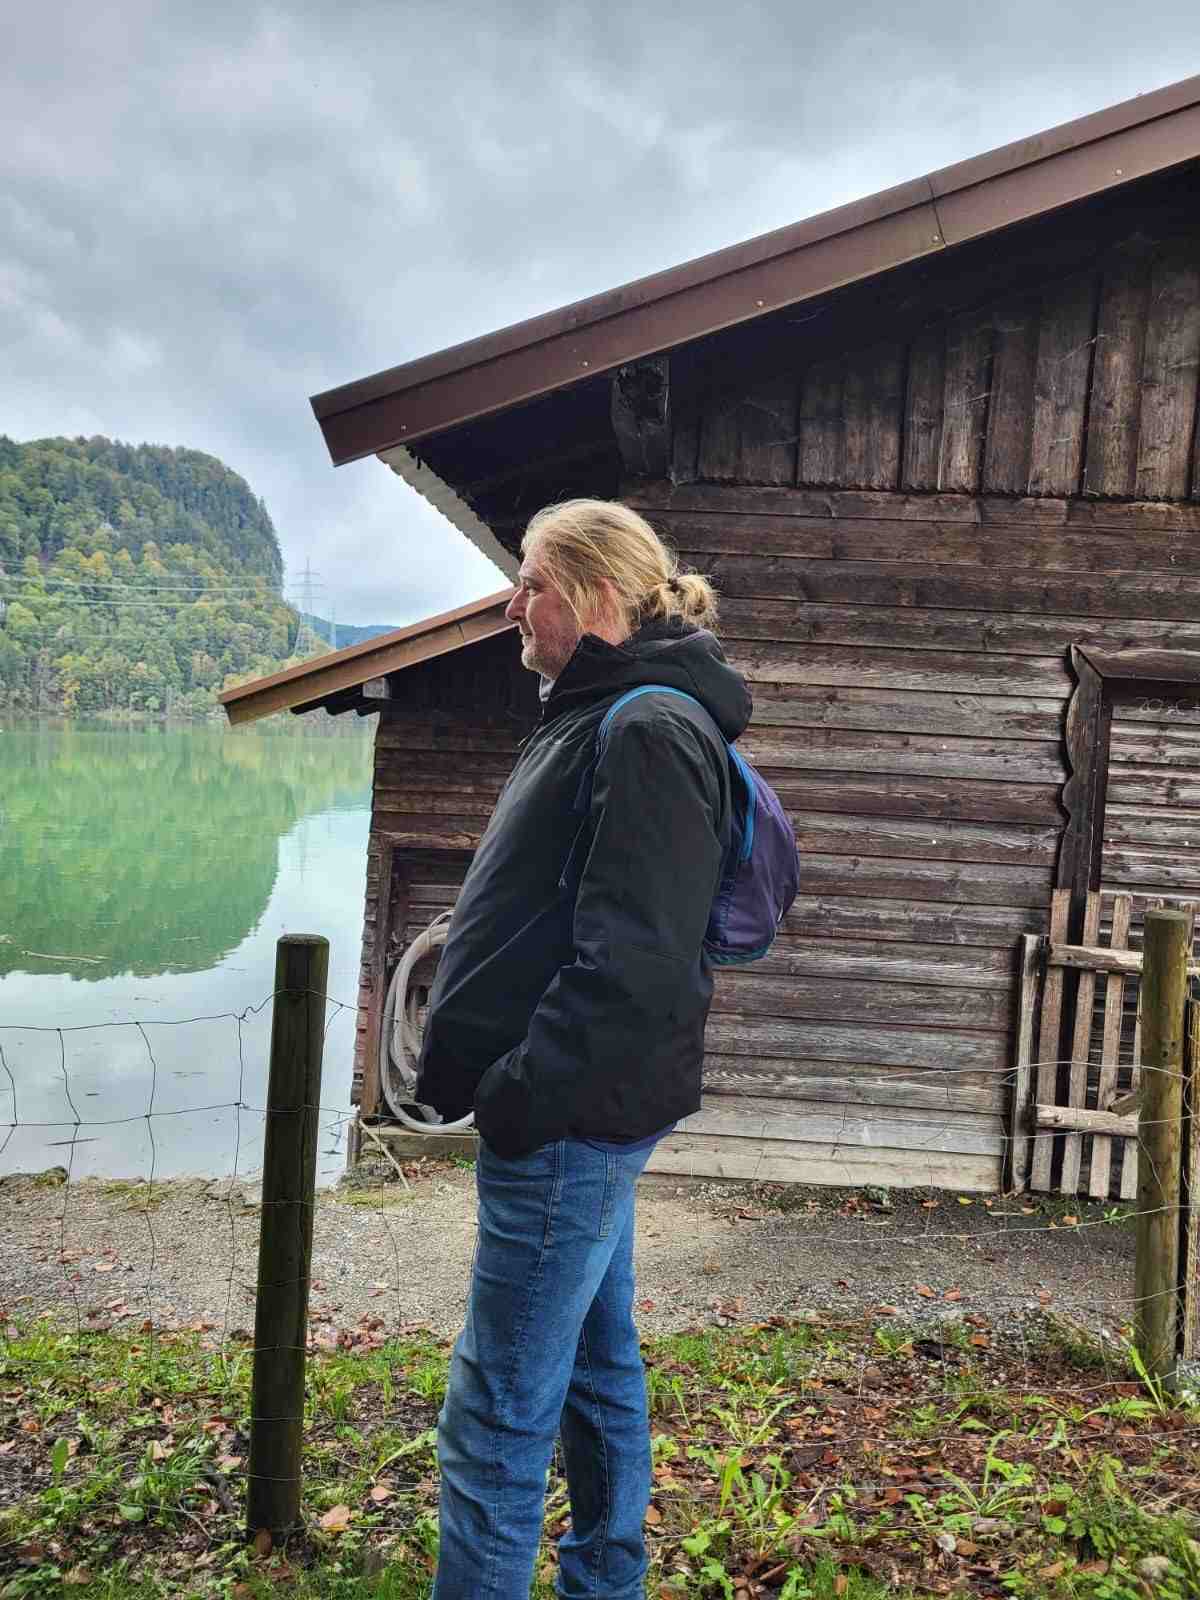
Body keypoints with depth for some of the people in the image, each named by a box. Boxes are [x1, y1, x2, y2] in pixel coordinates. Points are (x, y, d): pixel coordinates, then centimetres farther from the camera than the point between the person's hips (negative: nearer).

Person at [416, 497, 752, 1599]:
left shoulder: (647, 727, -17)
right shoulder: (598, 719, 15)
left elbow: (633, 959, -25)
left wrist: (522, 1092, -21)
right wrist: (485, 1071, 17)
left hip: (573, 1119, -10)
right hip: (580, 1109, 10)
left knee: (496, 1414, 1)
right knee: (596, 1371, 22)